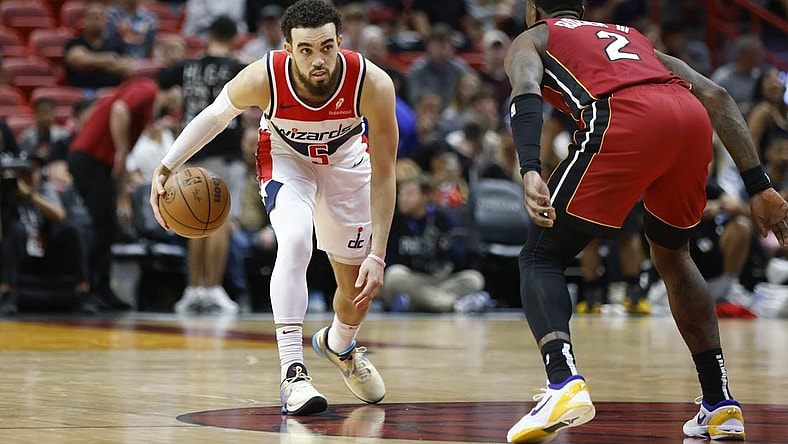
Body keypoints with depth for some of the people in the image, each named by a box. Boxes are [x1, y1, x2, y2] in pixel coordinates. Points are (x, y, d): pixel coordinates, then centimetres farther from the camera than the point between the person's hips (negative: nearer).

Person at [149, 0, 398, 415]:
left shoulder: (372, 84, -36)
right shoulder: (262, 78, -36)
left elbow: (383, 175, -27)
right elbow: (216, 115, -12)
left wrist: (377, 257, -31)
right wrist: (165, 168, -19)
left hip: (346, 158, 2)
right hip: (285, 158, -2)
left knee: (359, 286, 10)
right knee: (295, 241, -31)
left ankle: (339, 344, 46)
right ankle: (292, 374, -29)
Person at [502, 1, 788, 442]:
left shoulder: (531, 40, 28)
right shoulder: (633, 38, 41)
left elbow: (526, 92, 2)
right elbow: (717, 97, 28)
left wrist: (531, 172, -12)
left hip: (626, 123, -5)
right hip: (692, 120, 5)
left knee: (541, 257, 8)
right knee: (671, 254, 30)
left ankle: (564, 384, -18)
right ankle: (720, 406, 27)